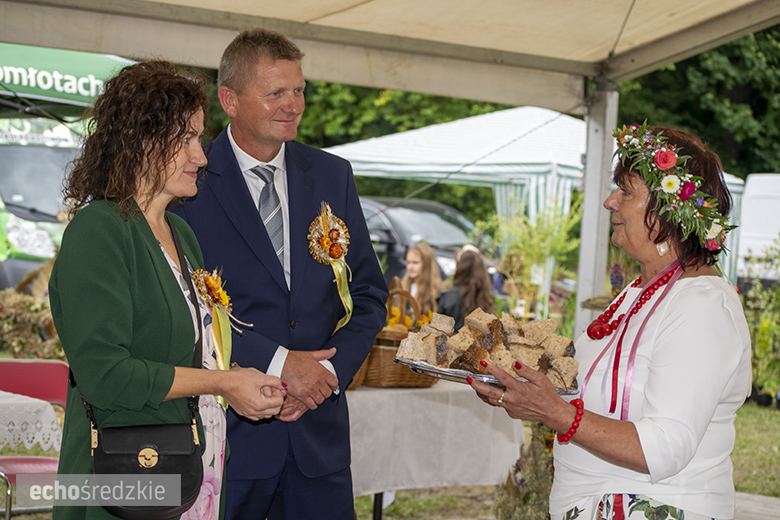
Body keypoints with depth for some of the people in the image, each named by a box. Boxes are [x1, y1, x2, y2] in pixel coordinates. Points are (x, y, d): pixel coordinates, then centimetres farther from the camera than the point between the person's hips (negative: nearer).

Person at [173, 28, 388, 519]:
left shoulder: (333, 176, 9)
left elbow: (369, 294, 11)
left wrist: (331, 370, -5)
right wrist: (277, 362, -17)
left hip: (319, 432, 4)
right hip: (226, 430, -4)